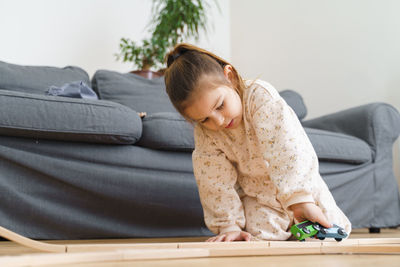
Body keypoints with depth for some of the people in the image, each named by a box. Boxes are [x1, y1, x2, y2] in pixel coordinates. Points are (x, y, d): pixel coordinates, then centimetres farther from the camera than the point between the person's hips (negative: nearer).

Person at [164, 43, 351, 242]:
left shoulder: (262, 97, -30)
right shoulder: (205, 133, -16)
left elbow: (285, 150, -40)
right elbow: (216, 181, -11)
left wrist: (301, 202, -48)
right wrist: (229, 225, -17)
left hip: (299, 184, -2)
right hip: (255, 194, 2)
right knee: (258, 233, -21)